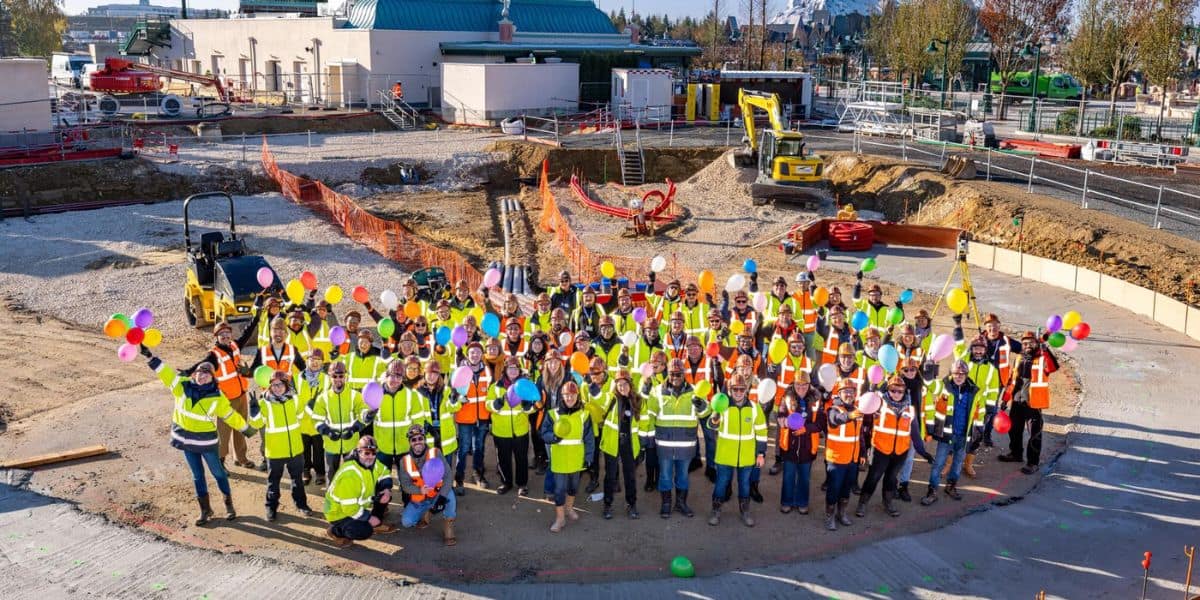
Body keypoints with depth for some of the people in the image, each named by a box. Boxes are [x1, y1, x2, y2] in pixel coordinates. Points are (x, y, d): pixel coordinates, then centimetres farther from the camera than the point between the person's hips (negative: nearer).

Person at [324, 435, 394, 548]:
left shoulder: (371, 463, -7)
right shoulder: (349, 474, -34)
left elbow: (385, 473, 12)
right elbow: (350, 508, -33)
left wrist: (387, 490, -9)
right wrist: (368, 518, -21)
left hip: (359, 506, 8)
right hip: (340, 513, -8)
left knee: (385, 495, -1)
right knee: (364, 531, -30)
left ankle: (377, 524, 17)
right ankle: (335, 531, -2)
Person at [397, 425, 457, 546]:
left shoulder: (436, 454, -14)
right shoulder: (405, 461, -6)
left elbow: (448, 475, -20)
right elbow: (405, 485, -9)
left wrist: (442, 497, -32)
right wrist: (420, 490, -31)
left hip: (437, 495, -3)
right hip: (418, 499, 3)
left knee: (449, 494, -35)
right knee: (406, 522, -17)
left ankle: (448, 531, -20)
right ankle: (425, 512, 17)